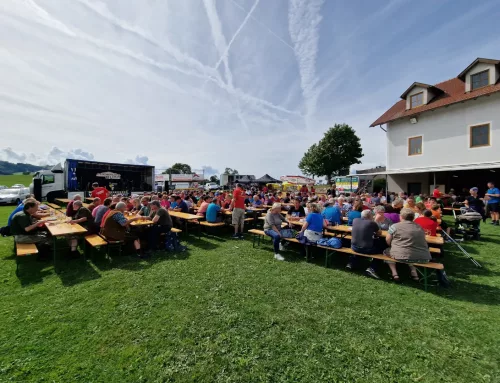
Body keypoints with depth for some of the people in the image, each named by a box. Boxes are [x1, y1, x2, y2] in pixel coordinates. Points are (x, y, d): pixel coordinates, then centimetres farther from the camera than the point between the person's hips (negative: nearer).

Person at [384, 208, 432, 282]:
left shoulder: (395, 226, -4)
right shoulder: (420, 227, 10)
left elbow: (388, 241, 2)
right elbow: (418, 242, 22)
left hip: (403, 256, -5)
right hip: (423, 258, 5)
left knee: (387, 251, 23)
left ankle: (395, 274, 10)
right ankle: (414, 273, 26)